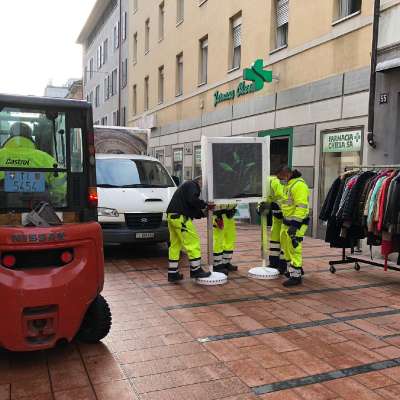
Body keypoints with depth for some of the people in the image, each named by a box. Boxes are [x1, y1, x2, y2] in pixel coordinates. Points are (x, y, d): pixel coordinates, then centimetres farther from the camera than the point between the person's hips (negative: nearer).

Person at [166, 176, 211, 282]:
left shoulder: (185, 186, 30)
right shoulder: (192, 185, 0)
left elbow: (192, 210, 25)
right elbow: (193, 200, -21)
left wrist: (203, 213, 13)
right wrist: (205, 205, -9)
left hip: (172, 216, 10)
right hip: (180, 217, -10)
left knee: (175, 245, 11)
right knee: (193, 242, -4)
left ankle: (172, 273, 13)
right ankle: (196, 270, 1)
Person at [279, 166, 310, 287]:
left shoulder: (299, 185, -20)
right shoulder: (290, 184, 14)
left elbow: (301, 207, -26)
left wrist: (294, 224, -28)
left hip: (296, 222, -11)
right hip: (287, 221, 11)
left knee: (294, 248, -6)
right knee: (286, 246, 19)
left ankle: (295, 276, 1)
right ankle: (294, 269, 35)